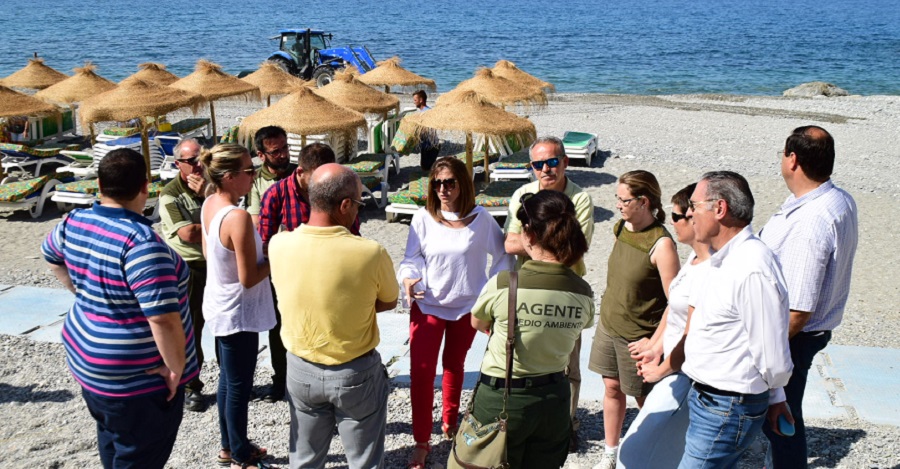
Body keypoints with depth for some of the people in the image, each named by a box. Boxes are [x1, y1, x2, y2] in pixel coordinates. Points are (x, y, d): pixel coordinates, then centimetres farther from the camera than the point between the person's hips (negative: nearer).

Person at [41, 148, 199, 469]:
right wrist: (176, 366, -19)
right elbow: (163, 318, -32)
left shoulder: (75, 223, -2)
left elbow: (52, 256, 21)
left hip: (87, 357, 9)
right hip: (137, 377, -9)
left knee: (112, 442, 29)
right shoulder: (140, 242, -29)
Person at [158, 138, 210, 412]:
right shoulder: (170, 195, -11)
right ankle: (190, 387, 17)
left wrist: (207, 194, -16)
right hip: (188, 269, -5)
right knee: (190, 329, 4)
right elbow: (188, 234, -22)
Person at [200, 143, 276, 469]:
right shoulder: (238, 217, -29)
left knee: (228, 380, 22)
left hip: (219, 304, 9)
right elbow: (249, 278, -25)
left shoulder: (209, 205, -2)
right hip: (237, 311, -9)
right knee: (239, 386, 8)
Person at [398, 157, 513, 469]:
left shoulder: (480, 218, -10)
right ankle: (422, 442, 8)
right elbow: (412, 258, -7)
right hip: (427, 304, -1)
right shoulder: (424, 218, -12)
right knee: (421, 371, -6)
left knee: (454, 366, 21)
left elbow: (501, 255, -1)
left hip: (467, 305, 1)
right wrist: (408, 278, -27)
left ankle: (450, 423, 43)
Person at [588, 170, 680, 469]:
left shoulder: (661, 244, -24)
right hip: (609, 324, 7)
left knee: (645, 398, 9)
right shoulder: (621, 228, -1)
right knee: (612, 388, 16)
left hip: (638, 336, -7)